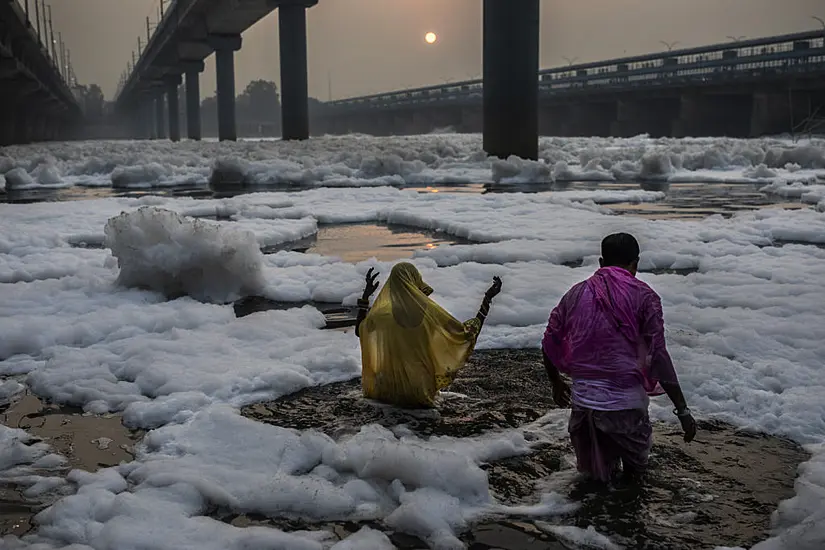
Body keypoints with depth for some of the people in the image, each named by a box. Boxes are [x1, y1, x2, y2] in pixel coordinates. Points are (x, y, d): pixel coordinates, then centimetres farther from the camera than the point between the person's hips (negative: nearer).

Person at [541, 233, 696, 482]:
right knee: (637, 462, 18)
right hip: (625, 402, -3)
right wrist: (682, 410, -4)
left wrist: (556, 383, 27)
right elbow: (658, 357, -8)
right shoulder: (644, 296, -2)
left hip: (583, 399, 3)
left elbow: (550, 344, 10)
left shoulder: (576, 293, 7)